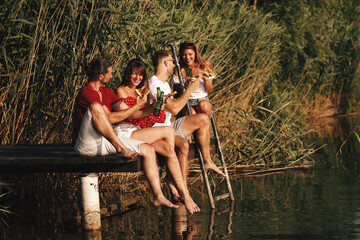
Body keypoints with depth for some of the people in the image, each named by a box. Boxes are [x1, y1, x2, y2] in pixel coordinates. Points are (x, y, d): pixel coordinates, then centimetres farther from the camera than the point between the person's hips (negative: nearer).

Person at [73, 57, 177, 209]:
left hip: (103, 143, 9)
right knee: (95, 107, -34)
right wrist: (136, 106, -11)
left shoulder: (106, 93, 17)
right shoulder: (87, 93, -13)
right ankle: (121, 149, -28)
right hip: (86, 144, -9)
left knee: (148, 150, -1)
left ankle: (158, 197, -4)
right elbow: (110, 118, -18)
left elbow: (126, 110, 15)